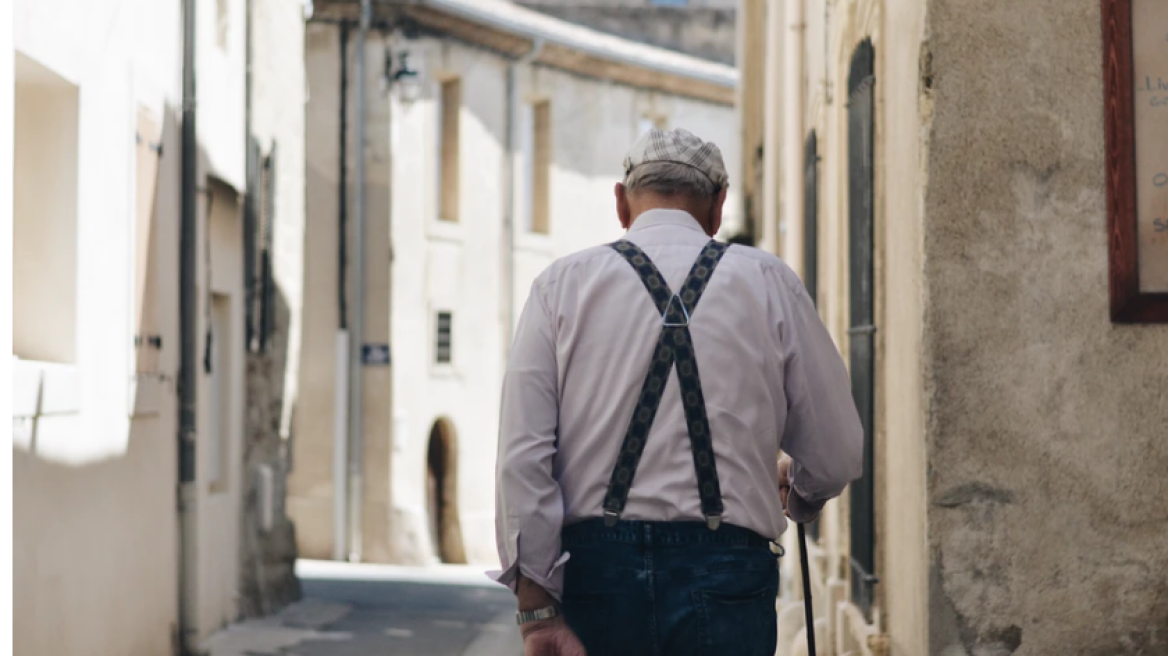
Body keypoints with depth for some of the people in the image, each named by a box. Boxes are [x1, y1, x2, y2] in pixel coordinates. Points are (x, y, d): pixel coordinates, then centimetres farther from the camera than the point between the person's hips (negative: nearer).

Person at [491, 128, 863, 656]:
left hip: (596, 572, 1)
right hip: (724, 574, -1)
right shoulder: (769, 284, 7)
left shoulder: (562, 284, 7)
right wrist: (794, 493, 33)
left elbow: (521, 455, -3)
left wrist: (538, 611, -3)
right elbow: (837, 458, 9)